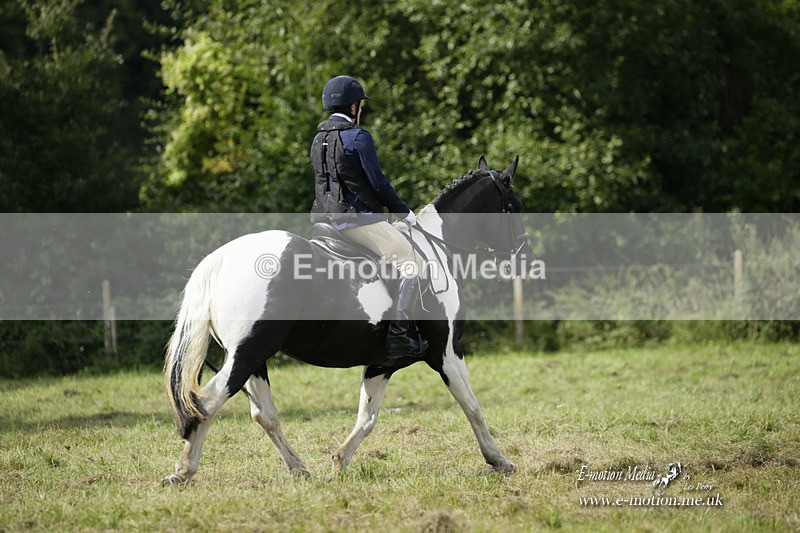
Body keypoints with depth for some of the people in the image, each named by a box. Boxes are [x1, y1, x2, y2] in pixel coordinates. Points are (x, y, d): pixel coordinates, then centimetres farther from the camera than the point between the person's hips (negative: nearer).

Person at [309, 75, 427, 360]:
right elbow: (378, 182, -11)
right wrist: (404, 212, 2)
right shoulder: (358, 137, -12)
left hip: (327, 217, 10)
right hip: (357, 218, -10)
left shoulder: (319, 139, 14)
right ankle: (398, 332, -20)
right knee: (411, 262, -11)